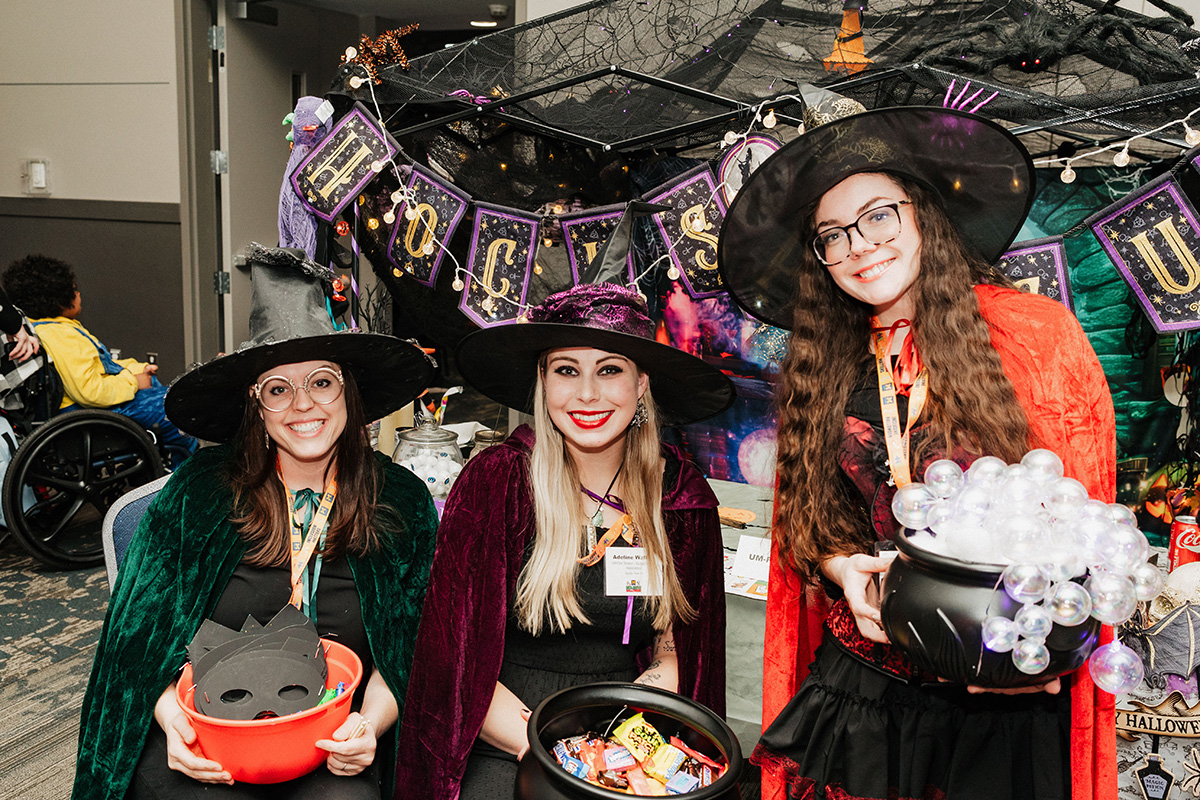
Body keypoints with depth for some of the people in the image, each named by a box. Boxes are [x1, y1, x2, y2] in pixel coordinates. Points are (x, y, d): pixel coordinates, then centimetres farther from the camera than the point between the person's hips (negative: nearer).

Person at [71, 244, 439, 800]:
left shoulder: (402, 504, 0)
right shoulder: (200, 489, -2)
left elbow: (409, 650, 3)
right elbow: (143, 631, 3)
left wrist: (370, 723, -15)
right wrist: (172, 717, -14)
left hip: (330, 753, 0)